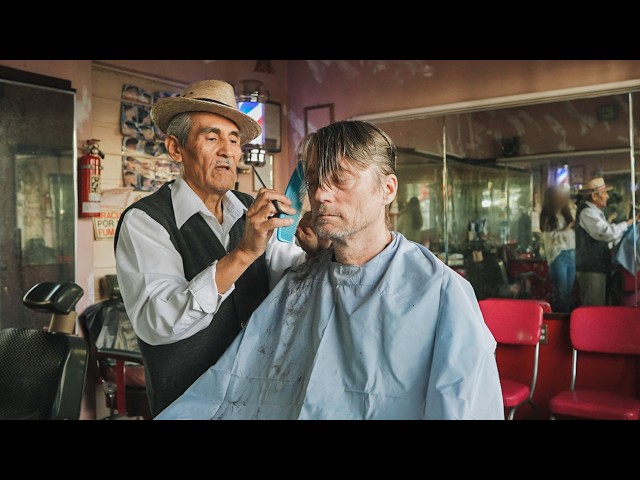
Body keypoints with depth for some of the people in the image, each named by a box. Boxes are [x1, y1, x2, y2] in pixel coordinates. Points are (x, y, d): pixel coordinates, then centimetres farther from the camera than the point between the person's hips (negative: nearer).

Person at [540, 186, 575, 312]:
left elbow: (573, 233, 18)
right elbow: (554, 237, -13)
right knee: (561, 292, -4)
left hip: (571, 255, 6)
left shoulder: (566, 214, 13)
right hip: (558, 256, -6)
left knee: (569, 292, 8)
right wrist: (568, 227, -10)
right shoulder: (547, 217, -5)